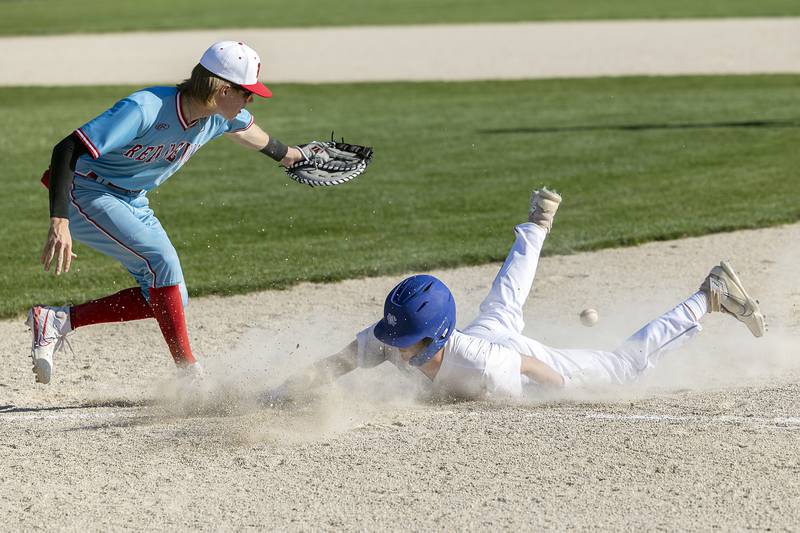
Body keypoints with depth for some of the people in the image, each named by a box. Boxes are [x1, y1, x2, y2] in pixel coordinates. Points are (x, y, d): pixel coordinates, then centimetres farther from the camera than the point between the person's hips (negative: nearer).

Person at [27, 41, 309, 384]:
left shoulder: (221, 116, -8)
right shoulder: (143, 110, -33)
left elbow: (246, 130, 19)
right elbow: (67, 150, -37)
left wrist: (285, 155, 39)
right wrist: (59, 223, -47)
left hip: (133, 203, 9)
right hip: (86, 194, -9)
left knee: (170, 300, 0)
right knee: (163, 261, -24)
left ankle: (57, 320, 3)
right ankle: (191, 377, -19)